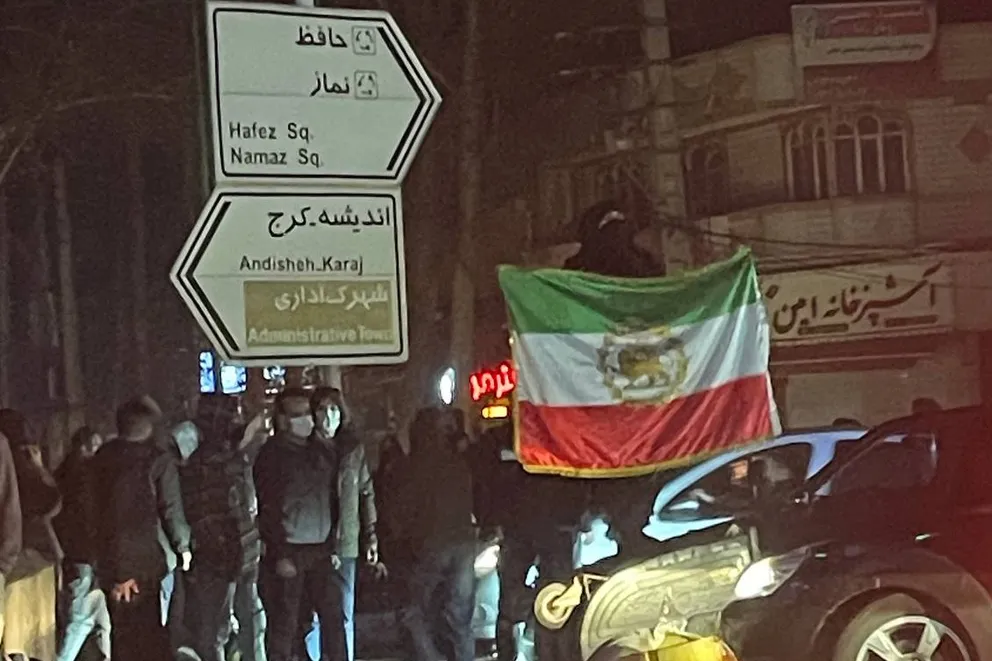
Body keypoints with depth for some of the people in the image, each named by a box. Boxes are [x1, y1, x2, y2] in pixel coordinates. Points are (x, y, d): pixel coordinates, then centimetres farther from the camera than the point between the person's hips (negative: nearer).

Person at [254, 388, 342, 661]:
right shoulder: (271, 454, -6)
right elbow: (268, 507, -11)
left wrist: (332, 546, 10)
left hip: (320, 550, 6)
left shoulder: (319, 453, 12)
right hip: (288, 551, -6)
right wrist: (279, 555, -16)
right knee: (284, 623, -2)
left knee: (333, 615, 4)